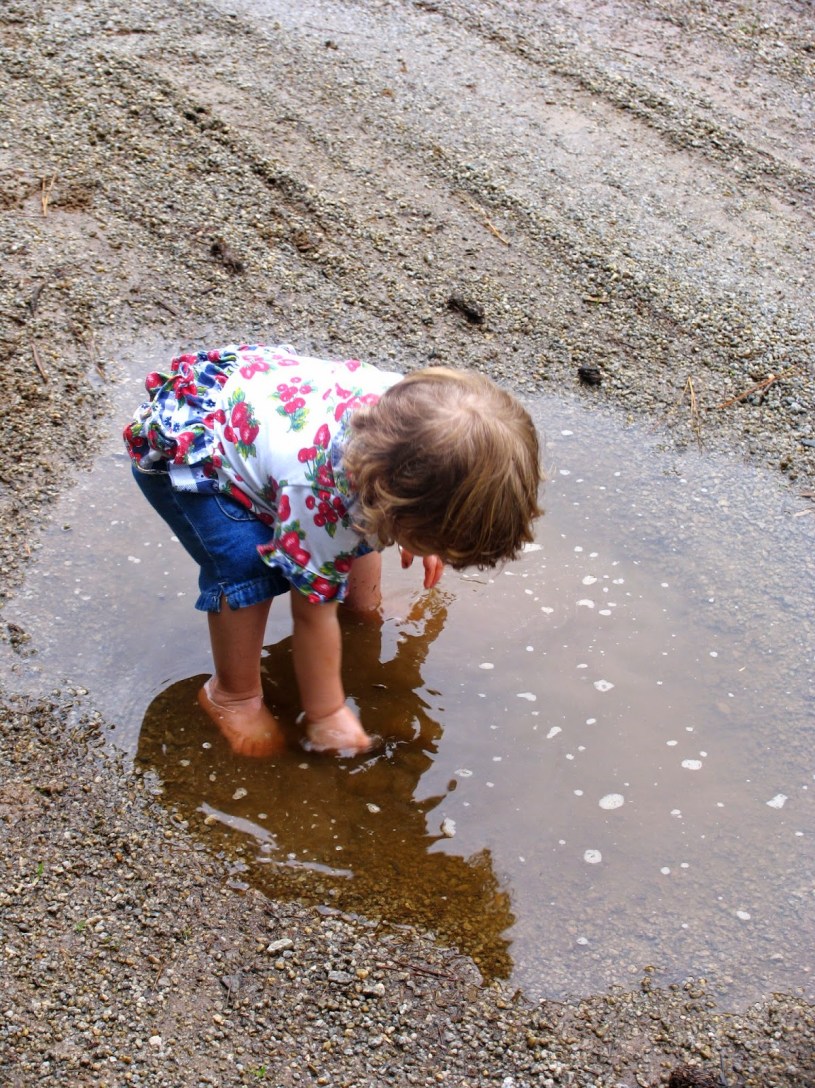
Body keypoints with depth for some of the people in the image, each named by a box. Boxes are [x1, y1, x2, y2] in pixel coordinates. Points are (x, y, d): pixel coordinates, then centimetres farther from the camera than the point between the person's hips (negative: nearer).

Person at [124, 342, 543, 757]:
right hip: (179, 444, -7)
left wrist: (422, 538, 10)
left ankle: (366, 606, 35)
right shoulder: (322, 498, -40)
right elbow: (314, 610, -25)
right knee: (248, 570, -23)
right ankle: (232, 694, 0)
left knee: (360, 525, 7)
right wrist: (327, 718, -15)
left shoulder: (420, 404, -23)